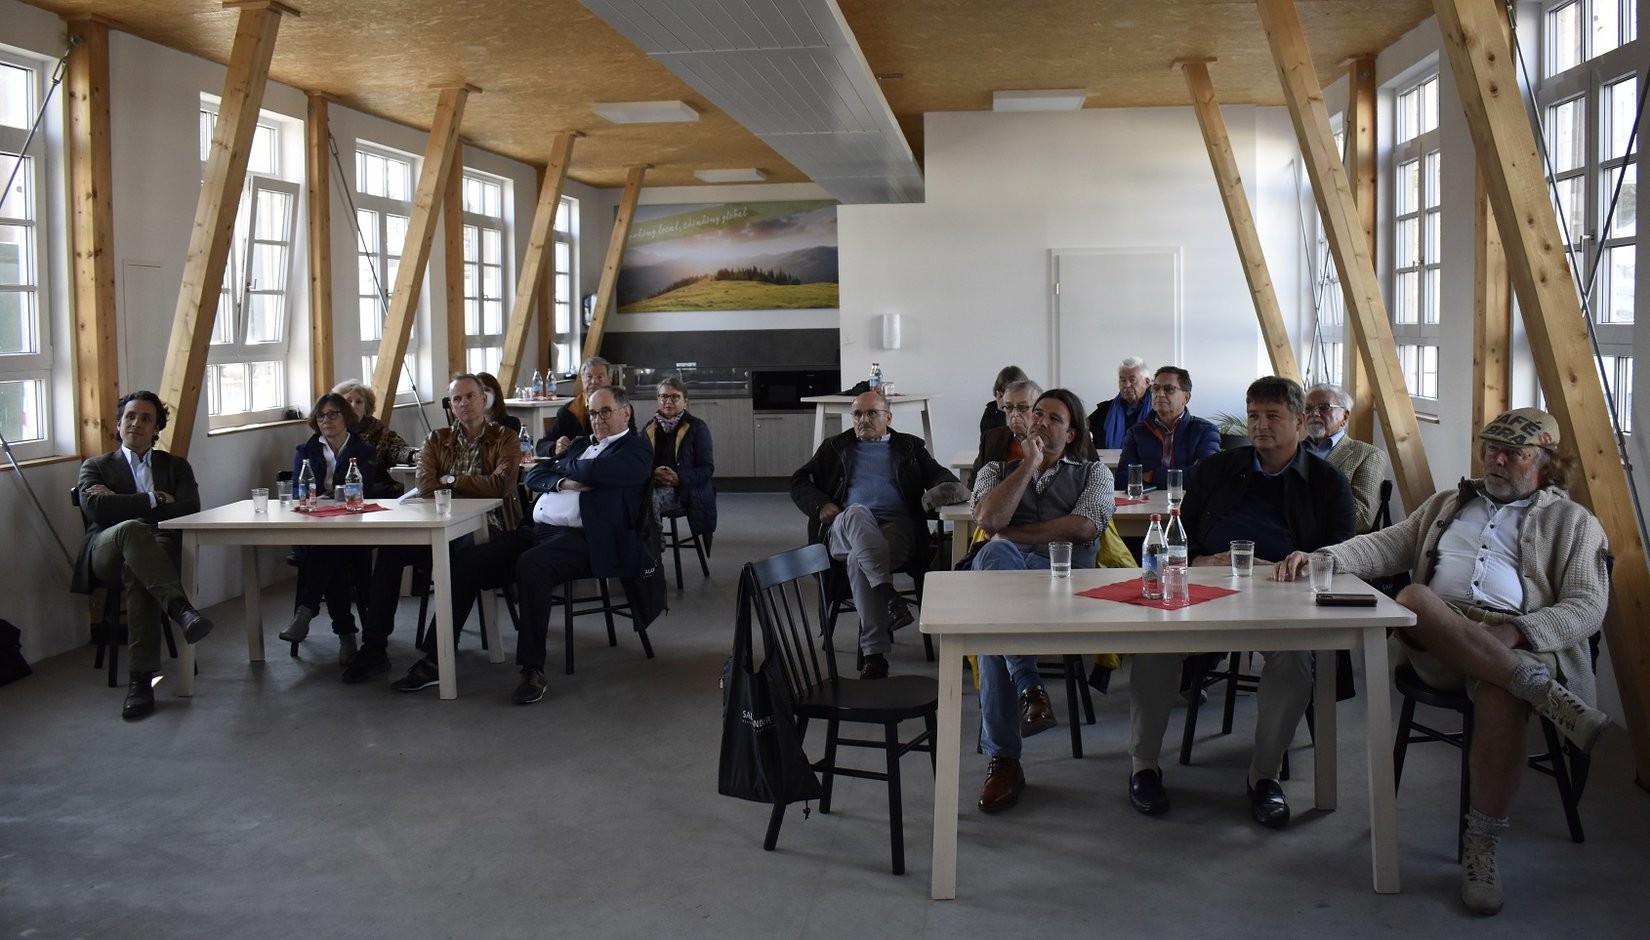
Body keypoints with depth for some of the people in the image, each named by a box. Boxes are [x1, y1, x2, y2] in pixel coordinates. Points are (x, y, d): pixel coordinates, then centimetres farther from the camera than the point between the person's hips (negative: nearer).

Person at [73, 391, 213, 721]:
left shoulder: (176, 466, 23)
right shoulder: (96, 467, 20)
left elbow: (190, 510, 3)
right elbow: (95, 508, -2)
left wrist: (120, 503, -1)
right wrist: (155, 500, -3)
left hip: (161, 550, 1)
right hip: (108, 554, -1)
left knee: (137, 570, -38)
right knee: (131, 528, -38)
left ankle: (142, 679, -43)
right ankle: (180, 608, -55)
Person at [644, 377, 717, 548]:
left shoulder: (697, 427, 5)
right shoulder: (650, 428, 18)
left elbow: (707, 468, -2)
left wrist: (679, 478, -18)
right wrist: (653, 473, -12)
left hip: (686, 492, -4)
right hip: (654, 487, 4)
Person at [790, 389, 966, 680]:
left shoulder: (910, 447, 27)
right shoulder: (835, 448, 28)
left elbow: (939, 477, 15)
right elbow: (799, 482, 23)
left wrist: (948, 489, -12)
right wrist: (820, 504, 1)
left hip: (897, 526, 0)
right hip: (846, 528, 0)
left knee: (859, 559, -36)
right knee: (857, 514, -39)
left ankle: (874, 653, -39)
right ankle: (889, 596, -55)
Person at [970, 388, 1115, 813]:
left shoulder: (1093, 472, 25)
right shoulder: (997, 470, 30)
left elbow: (1083, 526, 2)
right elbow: (989, 519, 4)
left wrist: (1013, 533, 1)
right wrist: (1030, 464, 8)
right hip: (1004, 564, 1)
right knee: (994, 553, -41)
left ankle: (1002, 758, -36)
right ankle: (1029, 685, -43)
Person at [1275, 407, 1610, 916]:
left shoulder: (1574, 523, 18)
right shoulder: (1447, 505, 30)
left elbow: (1587, 607, 5)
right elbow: (1386, 546, 19)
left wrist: (1520, 631, -15)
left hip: (1513, 645, -2)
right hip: (1437, 645, 3)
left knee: (1502, 696, -38)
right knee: (1412, 598, -33)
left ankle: (1480, 851, -25)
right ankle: (1544, 692, -35)